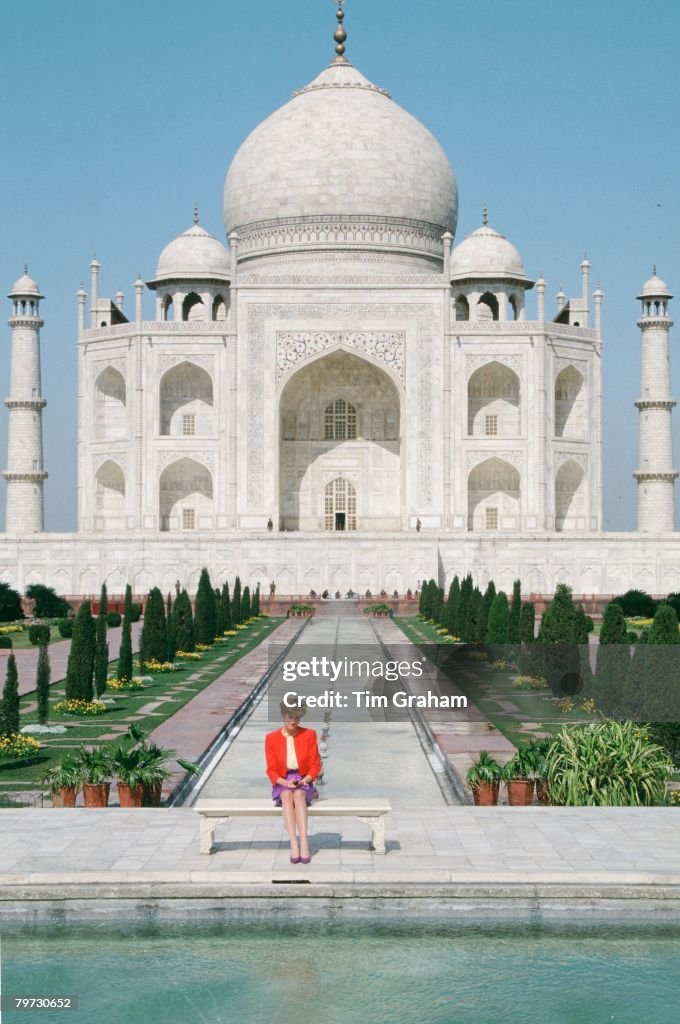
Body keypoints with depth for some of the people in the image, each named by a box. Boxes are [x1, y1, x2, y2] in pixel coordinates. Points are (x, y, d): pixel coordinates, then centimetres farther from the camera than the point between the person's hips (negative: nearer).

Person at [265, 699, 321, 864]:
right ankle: (294, 844, -46)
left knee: (298, 795, -35)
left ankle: (304, 842, -46)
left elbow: (315, 766, 0)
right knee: (287, 796, -35)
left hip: (304, 783, 0)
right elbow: (271, 771, -2)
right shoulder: (271, 738, -2)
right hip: (282, 784, 0)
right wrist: (285, 782, -21)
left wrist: (304, 781, -18)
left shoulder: (309, 735, -1)